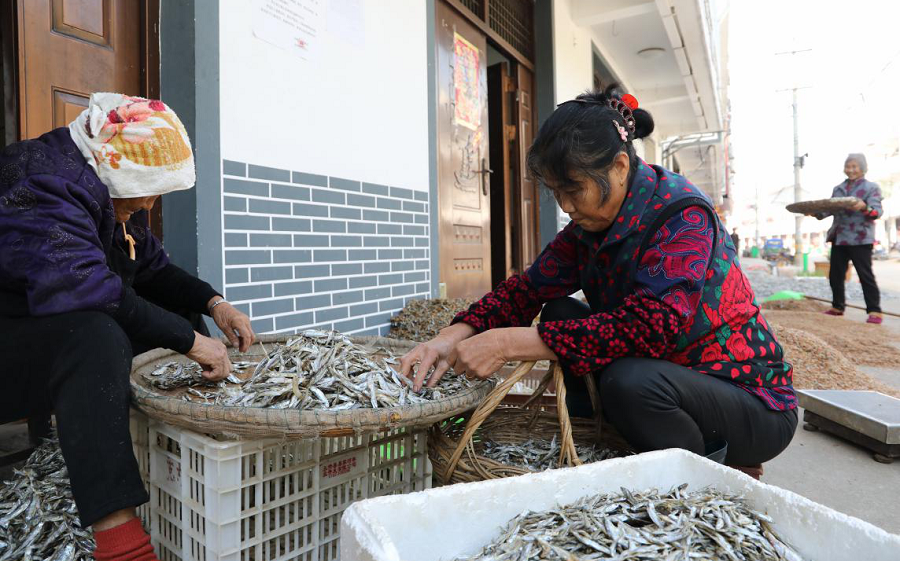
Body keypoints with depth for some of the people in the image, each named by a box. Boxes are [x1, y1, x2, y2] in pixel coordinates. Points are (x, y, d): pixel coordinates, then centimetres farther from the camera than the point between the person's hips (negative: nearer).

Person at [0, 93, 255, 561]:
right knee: (94, 335, -38)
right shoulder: (45, 184, -23)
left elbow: (153, 269, 12)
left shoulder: (113, 194, 5)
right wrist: (187, 340, -35)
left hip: (70, 343, 9)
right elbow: (80, 286, -38)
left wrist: (212, 303, -6)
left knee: (184, 320, 6)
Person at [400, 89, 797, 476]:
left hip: (755, 406, -6)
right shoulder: (590, 226, -2)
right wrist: (453, 337, -22)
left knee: (630, 380, -34)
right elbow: (529, 288, -5)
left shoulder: (683, 216, -24)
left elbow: (651, 327, -37)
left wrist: (508, 343, -38)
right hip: (668, 379, 6)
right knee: (561, 314, -6)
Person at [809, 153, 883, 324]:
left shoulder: (871, 187, -1)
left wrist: (864, 207, -33)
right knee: (835, 275, 10)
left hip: (860, 239, -6)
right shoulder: (838, 189, 15)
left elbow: (877, 212, -13)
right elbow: (829, 208, 12)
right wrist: (816, 212, -8)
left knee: (866, 275, -5)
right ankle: (838, 306, 22)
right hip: (839, 238, 6)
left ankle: (874, 311, 0)